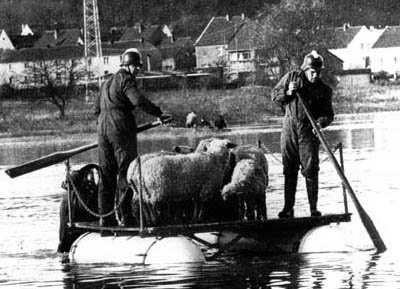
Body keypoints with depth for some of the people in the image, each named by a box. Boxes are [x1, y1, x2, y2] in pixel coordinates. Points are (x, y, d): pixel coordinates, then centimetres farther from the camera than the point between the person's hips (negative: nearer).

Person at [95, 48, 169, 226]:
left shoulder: (107, 82, 21)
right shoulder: (126, 80, -7)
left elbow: (98, 109, 24)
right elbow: (139, 100, -22)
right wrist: (158, 113, -18)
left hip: (103, 129, 8)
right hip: (121, 129, -8)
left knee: (106, 174, 9)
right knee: (126, 173, -5)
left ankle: (105, 216, 8)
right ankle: (126, 215, -9)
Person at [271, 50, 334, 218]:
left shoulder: (324, 90, 3)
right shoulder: (292, 77, 5)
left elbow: (328, 114, 1)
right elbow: (274, 95, 9)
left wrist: (321, 122, -20)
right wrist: (287, 93, -11)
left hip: (309, 131, -1)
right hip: (289, 128, 1)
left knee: (310, 170, -7)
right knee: (289, 170, 5)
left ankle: (313, 209, -2)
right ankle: (288, 208, 10)